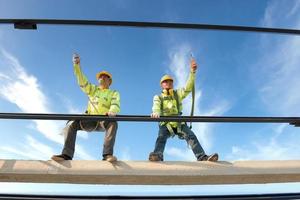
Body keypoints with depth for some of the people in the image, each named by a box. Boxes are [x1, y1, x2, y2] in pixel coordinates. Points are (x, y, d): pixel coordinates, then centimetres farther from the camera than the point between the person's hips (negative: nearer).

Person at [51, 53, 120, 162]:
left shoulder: (114, 93, 12)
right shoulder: (93, 89, 21)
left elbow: (116, 105, -7)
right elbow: (82, 81, 3)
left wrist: (111, 112, -33)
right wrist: (77, 65, -12)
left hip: (104, 121, -3)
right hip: (89, 120, 3)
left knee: (113, 123, -34)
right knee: (72, 123, -20)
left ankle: (108, 154, -41)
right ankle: (66, 155, -28)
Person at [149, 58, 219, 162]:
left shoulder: (178, 94, 16)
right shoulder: (158, 97, 10)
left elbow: (188, 88, -2)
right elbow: (156, 107, -12)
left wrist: (193, 71, -16)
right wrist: (155, 113, -38)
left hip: (179, 123, 2)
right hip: (165, 124, -2)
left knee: (191, 136, -21)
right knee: (161, 137, -30)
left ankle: (202, 157, -31)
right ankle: (157, 155, -51)